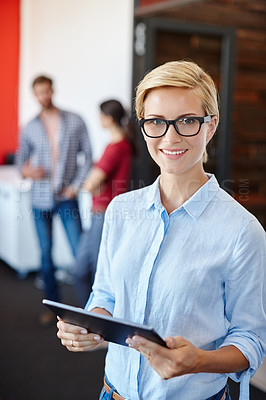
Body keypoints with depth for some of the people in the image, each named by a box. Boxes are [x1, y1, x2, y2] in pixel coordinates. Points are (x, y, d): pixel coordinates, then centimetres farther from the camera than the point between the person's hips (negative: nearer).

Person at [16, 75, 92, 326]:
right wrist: (27, 170, -11)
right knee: (46, 253, 8)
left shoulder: (75, 122, 1)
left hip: (66, 197, -2)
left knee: (80, 251, -6)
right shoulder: (30, 129, 6)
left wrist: (76, 185, -8)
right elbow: (21, 159, 12)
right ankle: (52, 304, 20)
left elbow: (88, 156, 2)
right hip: (41, 199, 2)